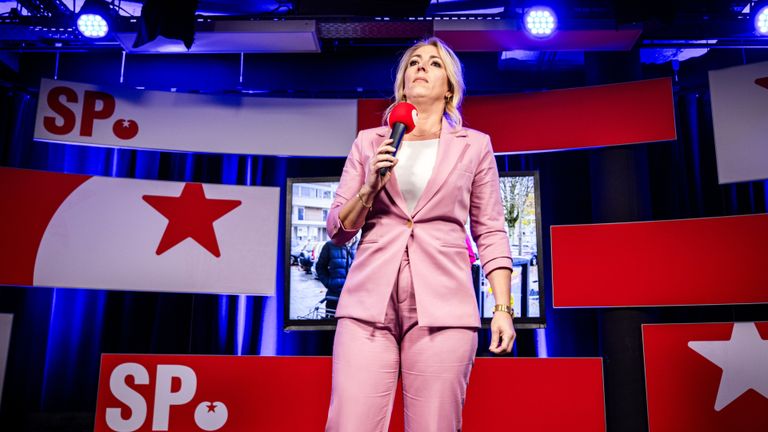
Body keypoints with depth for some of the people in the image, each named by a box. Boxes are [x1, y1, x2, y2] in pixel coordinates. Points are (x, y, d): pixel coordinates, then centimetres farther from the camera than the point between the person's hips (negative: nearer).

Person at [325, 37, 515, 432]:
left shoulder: (475, 146, 12)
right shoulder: (369, 142, 15)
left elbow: (490, 233, 10)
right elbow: (337, 230, 13)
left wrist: (503, 307, 1)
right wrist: (370, 188, -5)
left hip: (442, 306, -1)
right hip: (369, 301, 1)